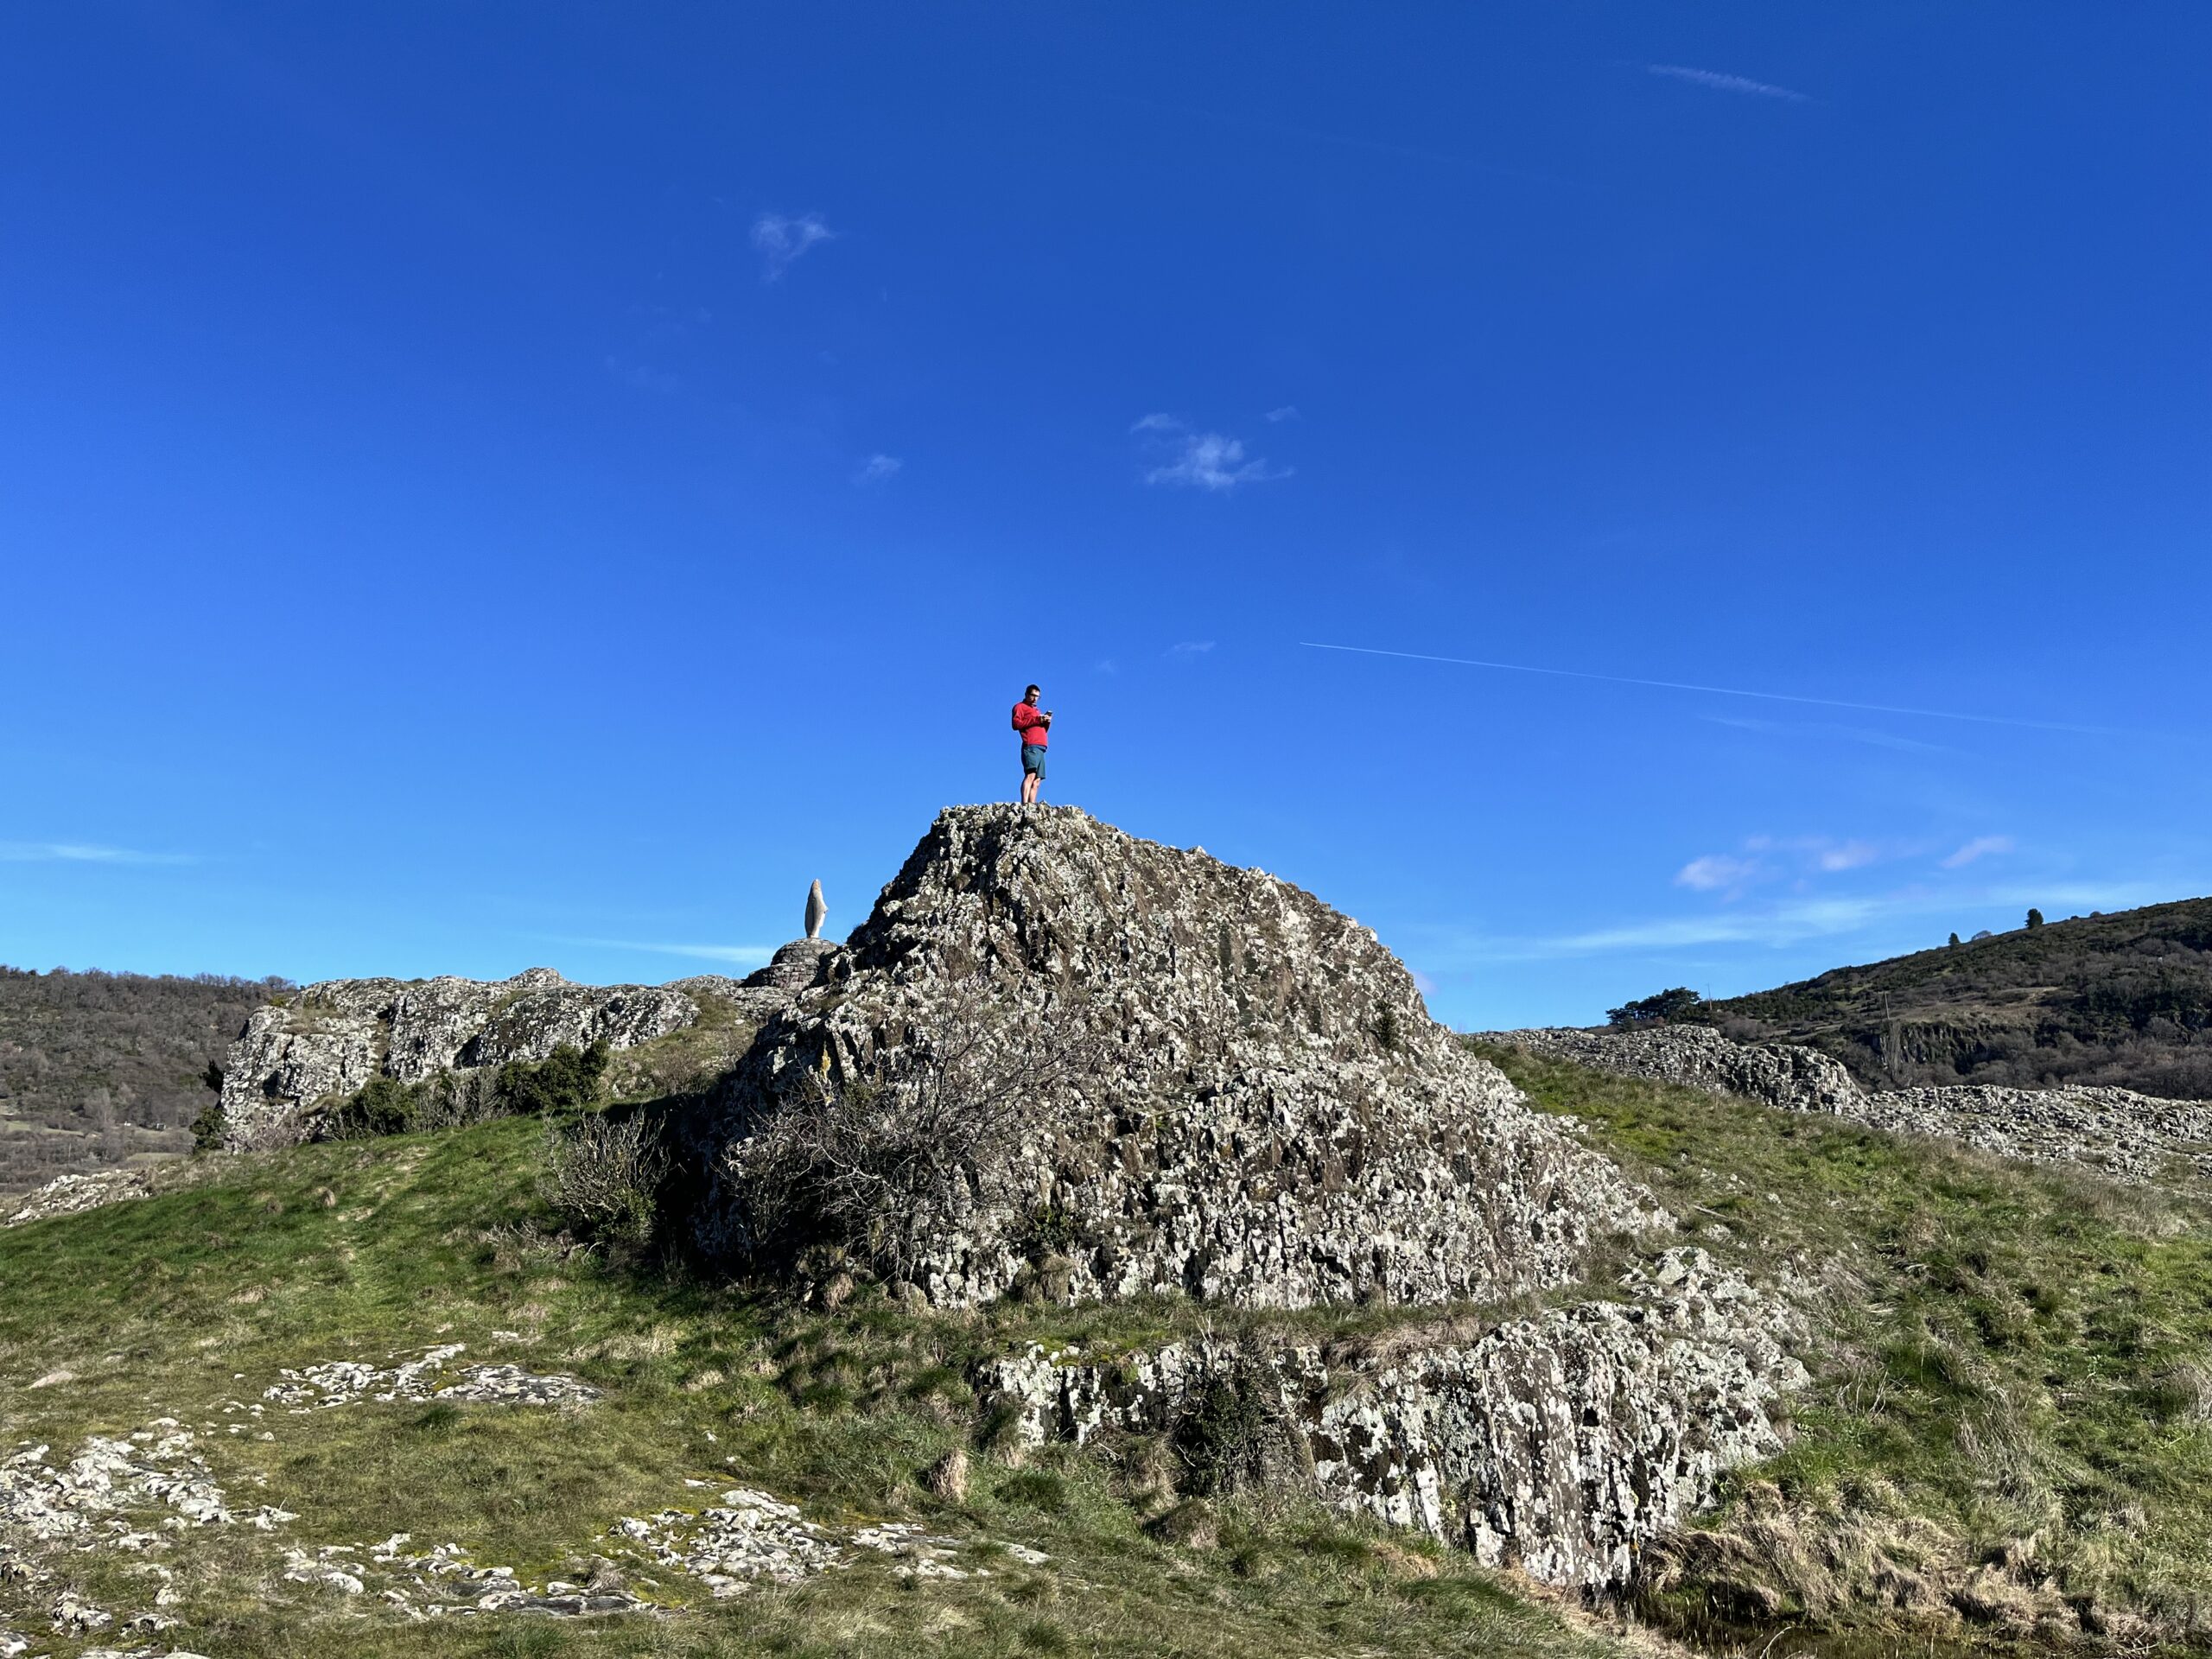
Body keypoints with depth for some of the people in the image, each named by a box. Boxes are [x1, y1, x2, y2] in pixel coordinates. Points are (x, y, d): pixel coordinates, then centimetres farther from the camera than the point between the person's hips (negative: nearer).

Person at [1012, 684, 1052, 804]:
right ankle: (1025, 804, -33)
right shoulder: (1020, 707, 8)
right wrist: (1036, 720, -12)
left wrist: (1047, 722, 9)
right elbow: (1016, 724, -8)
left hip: (1040, 748, 9)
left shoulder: (1037, 710, 33)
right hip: (1031, 746, -9)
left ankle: (1032, 805, -7)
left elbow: (1043, 730, 31)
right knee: (1030, 775, -23)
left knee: (1037, 780, -1)